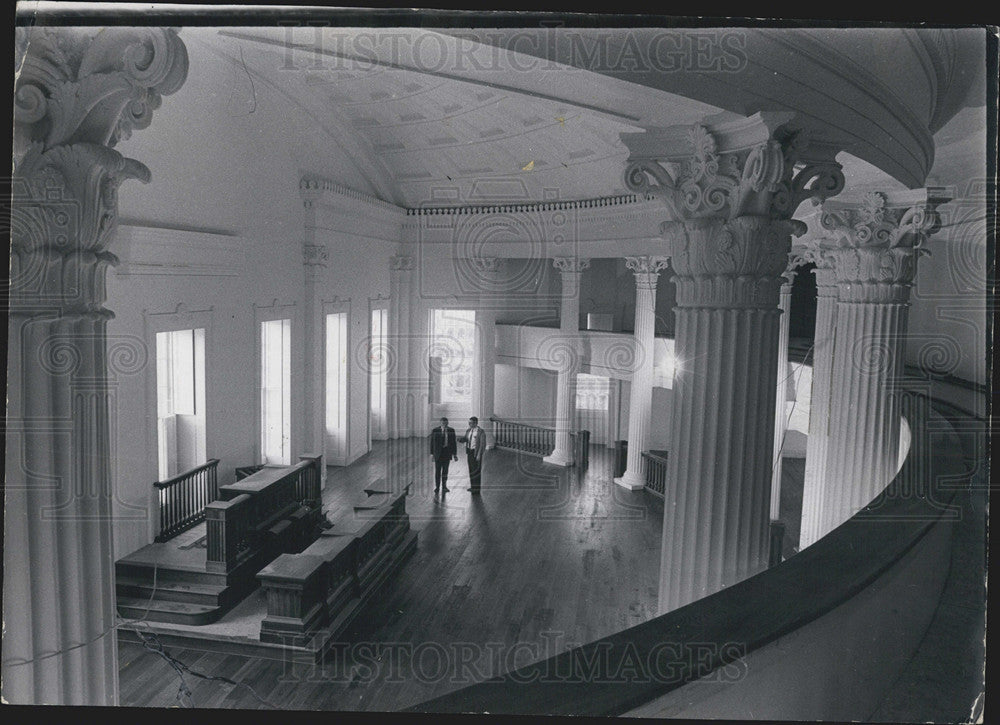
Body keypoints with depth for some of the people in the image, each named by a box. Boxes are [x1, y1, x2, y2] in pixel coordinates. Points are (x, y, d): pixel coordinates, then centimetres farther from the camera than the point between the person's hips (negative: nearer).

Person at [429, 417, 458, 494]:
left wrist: (455, 454, 3)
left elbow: (453, 443, 5)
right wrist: (432, 453, -5)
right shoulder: (435, 431, -3)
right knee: (437, 470, 3)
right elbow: (432, 442, -1)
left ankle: (444, 486, 16)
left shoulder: (451, 431, 2)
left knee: (445, 470, 6)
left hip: (447, 453, 1)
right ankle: (437, 487, 11)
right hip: (438, 453, -1)